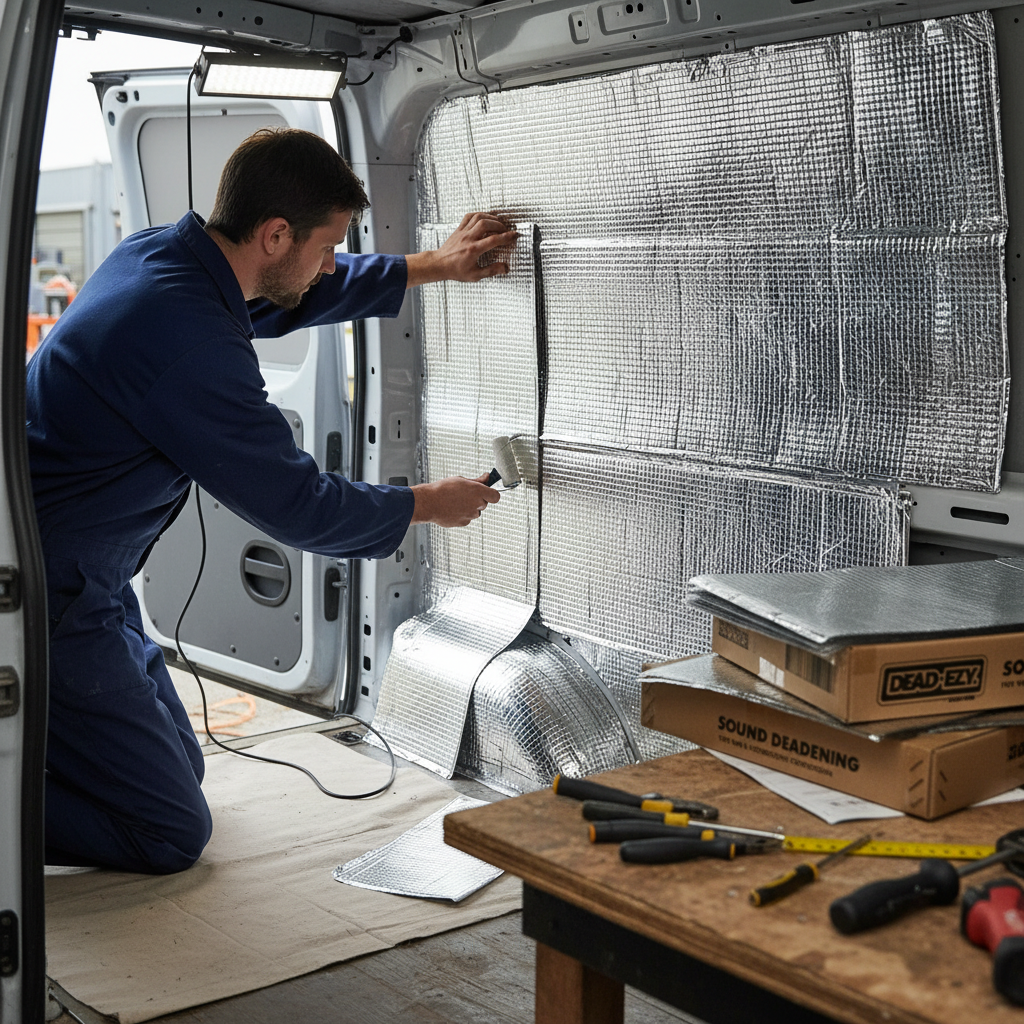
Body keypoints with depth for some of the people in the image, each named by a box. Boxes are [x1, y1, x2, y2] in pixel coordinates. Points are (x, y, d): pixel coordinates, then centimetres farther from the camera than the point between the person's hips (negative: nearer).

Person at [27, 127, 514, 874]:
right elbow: (300, 507, -18)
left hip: (86, 579, 10)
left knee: (180, 768, 19)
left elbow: (298, 295, 22)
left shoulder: (159, 252, 1)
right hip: (50, 599, -10)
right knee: (171, 833, -4)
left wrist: (435, 265, 24)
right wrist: (430, 505, -2)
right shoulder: (191, 343, -29)